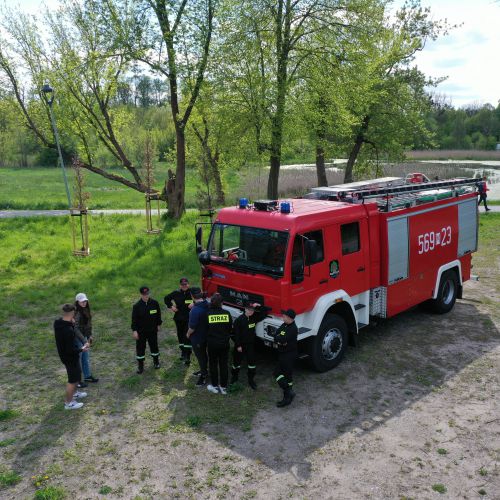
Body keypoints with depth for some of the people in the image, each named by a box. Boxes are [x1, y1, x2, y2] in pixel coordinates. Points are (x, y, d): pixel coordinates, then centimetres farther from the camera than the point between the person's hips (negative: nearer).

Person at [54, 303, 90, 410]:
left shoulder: (58, 323, -8)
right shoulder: (68, 331, -35)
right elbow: (70, 350, -30)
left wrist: (72, 323, -2)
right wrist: (82, 349, -15)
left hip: (63, 355, 9)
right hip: (70, 357, -9)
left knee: (76, 375, 29)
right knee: (73, 380, 10)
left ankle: (74, 393, 48)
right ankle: (68, 403, 27)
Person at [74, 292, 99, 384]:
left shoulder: (85, 310, 2)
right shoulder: (77, 313, -25)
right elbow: (76, 329, -30)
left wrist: (89, 336, 14)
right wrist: (84, 341, -33)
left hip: (83, 337, 8)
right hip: (77, 338, -8)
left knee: (86, 357, 20)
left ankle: (87, 376, 37)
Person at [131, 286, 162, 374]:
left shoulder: (154, 303, -7)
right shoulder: (137, 306, -13)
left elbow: (158, 314, 7)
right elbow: (134, 319, -10)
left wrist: (158, 325, 11)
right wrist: (134, 330, -12)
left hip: (152, 330, 2)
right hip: (141, 331, -2)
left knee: (154, 346, 14)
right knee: (140, 348, 6)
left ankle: (156, 361, 36)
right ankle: (140, 366, 21)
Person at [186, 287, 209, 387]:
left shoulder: (195, 310, -34)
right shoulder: (207, 305, -9)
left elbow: (192, 327, -26)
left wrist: (188, 334, -7)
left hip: (197, 337, -8)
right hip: (205, 335, 8)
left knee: (200, 356, 9)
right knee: (203, 353, 25)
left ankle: (203, 376, 22)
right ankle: (204, 370, 44)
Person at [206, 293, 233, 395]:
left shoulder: (208, 314, -15)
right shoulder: (226, 314, -9)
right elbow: (230, 328, 1)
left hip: (212, 344, -2)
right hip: (224, 343, 2)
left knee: (213, 364, 15)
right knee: (224, 364, 13)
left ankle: (215, 386, 24)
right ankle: (224, 387, 21)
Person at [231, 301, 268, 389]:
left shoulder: (255, 317, -2)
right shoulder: (239, 320, -16)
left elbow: (265, 312, 5)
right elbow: (236, 333, -14)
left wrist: (259, 306, -13)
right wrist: (238, 345, -15)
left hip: (250, 344, 3)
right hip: (240, 344, -3)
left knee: (251, 361, 2)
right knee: (237, 361, 11)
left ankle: (251, 380, 16)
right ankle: (234, 377, 31)